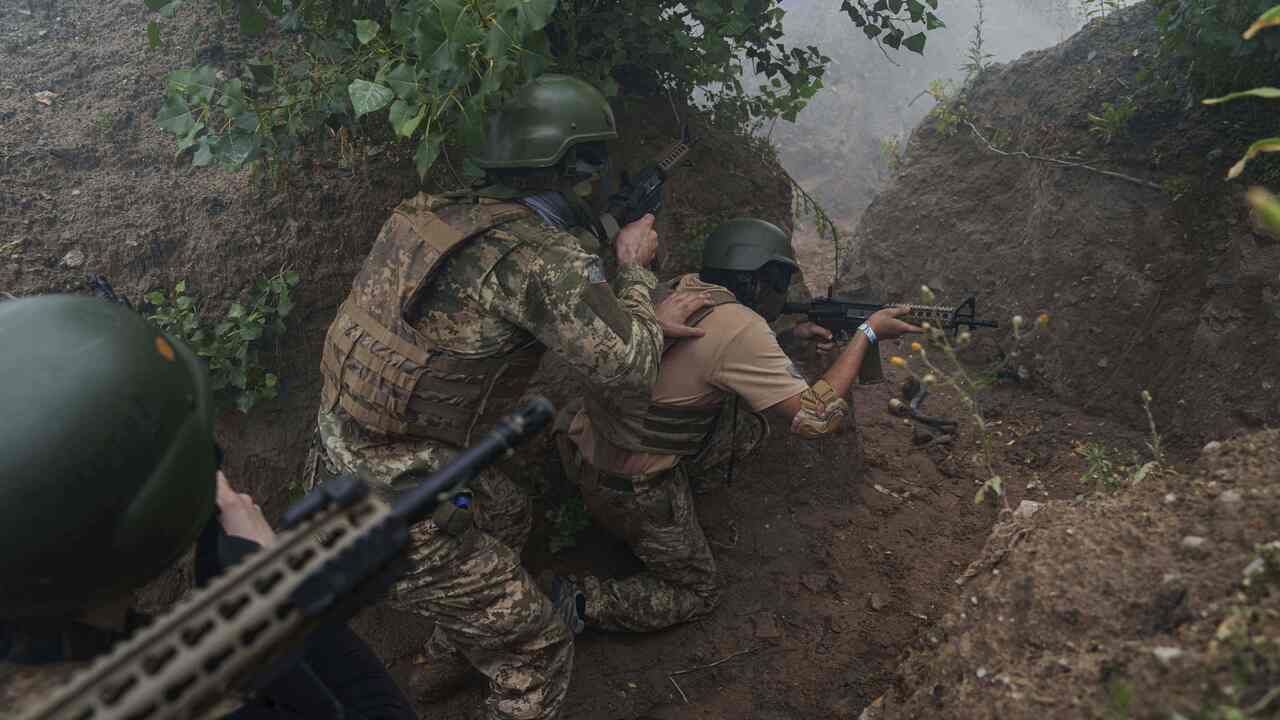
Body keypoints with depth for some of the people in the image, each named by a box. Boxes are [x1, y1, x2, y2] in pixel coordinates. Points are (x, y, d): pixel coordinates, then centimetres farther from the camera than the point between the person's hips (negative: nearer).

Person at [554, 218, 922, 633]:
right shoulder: (740, 327, -24)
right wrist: (868, 334, -12)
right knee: (698, 593, 14)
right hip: (632, 490, -7)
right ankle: (582, 602, 1)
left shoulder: (677, 289, -1)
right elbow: (818, 418, -22)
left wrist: (793, 334, 9)